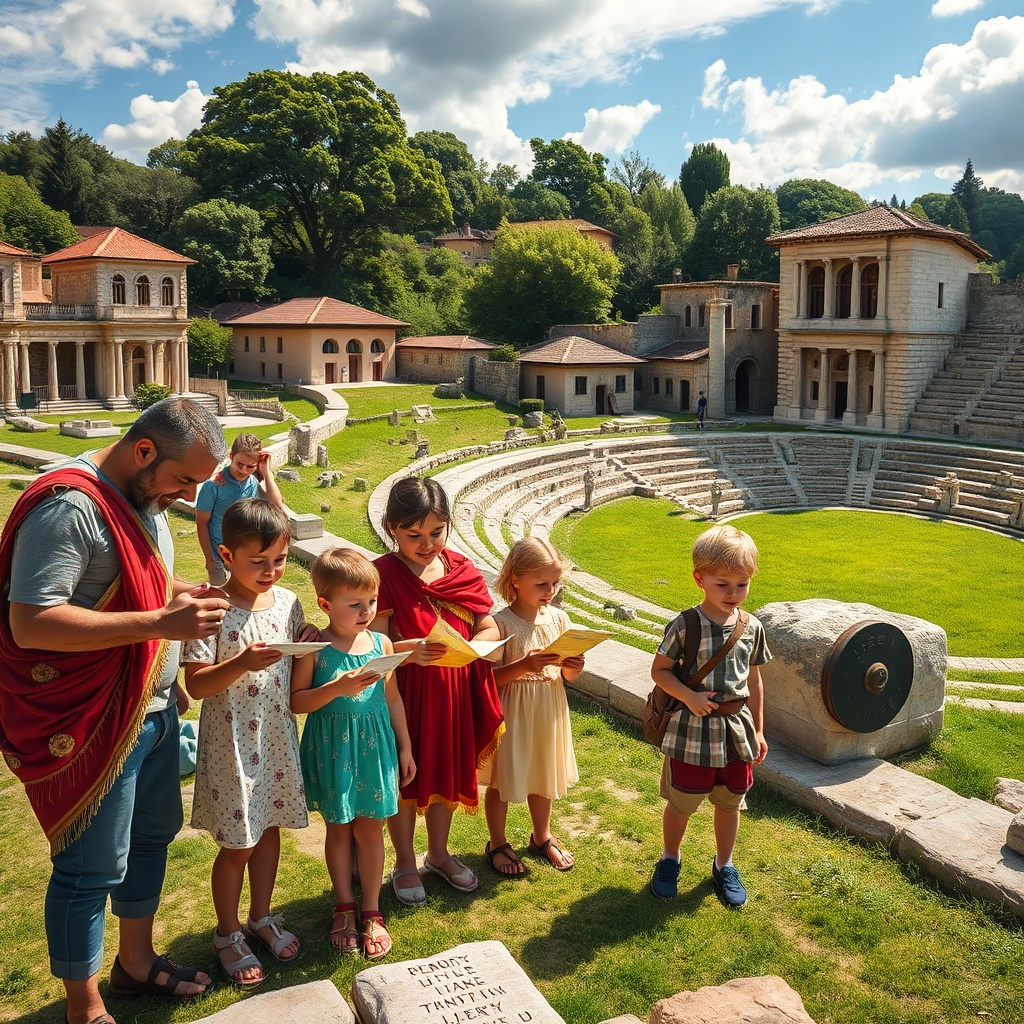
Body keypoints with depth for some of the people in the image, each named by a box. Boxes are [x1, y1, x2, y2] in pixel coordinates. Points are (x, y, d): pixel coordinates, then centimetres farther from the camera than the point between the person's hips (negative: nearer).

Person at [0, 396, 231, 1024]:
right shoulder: (70, 506, -23)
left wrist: (186, 593, 1)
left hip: (154, 709, 9)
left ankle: (136, 961, 44)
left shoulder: (145, 498, 7)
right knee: (92, 868, 6)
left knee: (153, 834, 22)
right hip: (93, 724, -9)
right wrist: (159, 623, -31)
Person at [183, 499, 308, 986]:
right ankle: (227, 934, 30)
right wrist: (242, 663, -33)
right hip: (232, 744, -5)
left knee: (270, 831, 19)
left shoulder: (287, 603, -1)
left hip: (278, 737, 5)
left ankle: (261, 917, 40)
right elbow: (196, 685, -18)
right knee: (237, 845, 8)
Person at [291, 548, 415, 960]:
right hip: (332, 749, -2)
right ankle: (344, 906, 32)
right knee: (338, 829, 13)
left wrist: (404, 747, 10)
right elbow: (296, 701, -12)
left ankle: (371, 911, 27)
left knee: (370, 830, 10)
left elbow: (392, 698, 8)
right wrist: (337, 687, -26)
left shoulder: (381, 644, -1)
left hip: (374, 746, 2)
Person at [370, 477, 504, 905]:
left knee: (448, 774, 18)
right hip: (406, 694, -4)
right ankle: (405, 864, 32)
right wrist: (410, 651, -35)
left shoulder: (461, 569, 0)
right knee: (405, 778, 11)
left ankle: (438, 854, 41)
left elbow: (491, 629, 0)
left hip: (456, 692, 4)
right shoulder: (383, 575, -13)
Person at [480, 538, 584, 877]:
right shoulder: (500, 623, -17)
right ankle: (497, 843, 31)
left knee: (542, 775, 21)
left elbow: (565, 675, 6)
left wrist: (572, 668, -17)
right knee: (501, 779, 10)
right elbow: (490, 677, -18)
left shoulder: (559, 618, -1)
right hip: (511, 712, -5)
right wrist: (524, 665, -32)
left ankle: (542, 837, 42)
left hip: (548, 711, 5)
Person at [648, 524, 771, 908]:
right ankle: (669, 859, 37)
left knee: (729, 802, 19)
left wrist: (758, 730, 11)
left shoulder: (752, 628, -2)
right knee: (680, 803, 12)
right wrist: (688, 696, -22)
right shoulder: (684, 626, -15)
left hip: (736, 730, 4)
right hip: (692, 731, -3)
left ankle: (724, 865, 40)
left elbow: (754, 682, 8)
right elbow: (659, 670, -7)